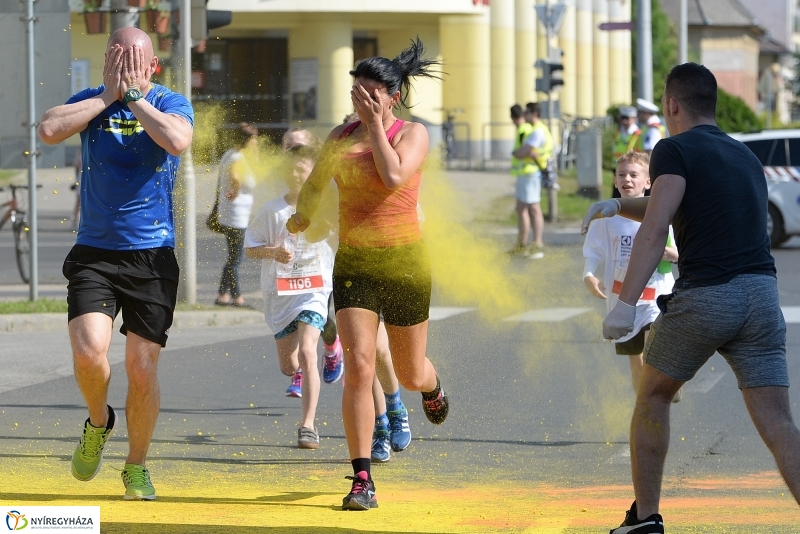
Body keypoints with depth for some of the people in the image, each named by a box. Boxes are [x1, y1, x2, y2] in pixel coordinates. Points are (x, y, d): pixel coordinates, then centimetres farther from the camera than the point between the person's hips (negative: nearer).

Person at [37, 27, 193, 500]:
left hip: (152, 256, -1)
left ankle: (136, 468, 18)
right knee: (89, 350, -19)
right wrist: (108, 96, -10)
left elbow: (177, 141, -22)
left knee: (142, 367, -2)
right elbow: (49, 130, -14)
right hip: (94, 253, 1)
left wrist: (135, 96, -13)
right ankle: (98, 424, 13)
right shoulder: (91, 102, 6)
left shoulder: (171, 104, 1)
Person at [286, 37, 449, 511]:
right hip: (353, 263, 2)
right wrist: (303, 216, 17)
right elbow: (315, 183, 27)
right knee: (359, 368, -13)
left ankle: (433, 385, 52)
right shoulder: (341, 137, 8)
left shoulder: (412, 133, -4)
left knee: (410, 375, 12)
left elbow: (394, 177, -23)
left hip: (404, 262, -2)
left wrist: (375, 124, -16)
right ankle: (362, 480, -10)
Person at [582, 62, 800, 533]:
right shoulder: (746, 156, 23)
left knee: (653, 396, 20)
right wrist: (619, 206, 42)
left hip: (704, 296, -5)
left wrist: (626, 304, -19)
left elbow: (655, 231, -14)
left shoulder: (676, 150, 1)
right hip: (761, 295, 5)